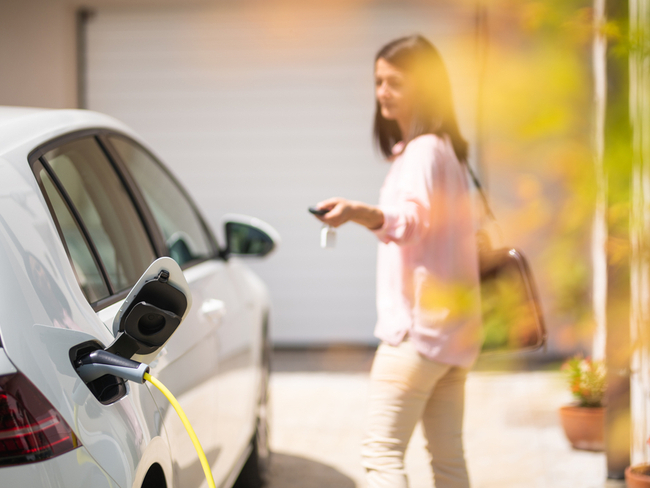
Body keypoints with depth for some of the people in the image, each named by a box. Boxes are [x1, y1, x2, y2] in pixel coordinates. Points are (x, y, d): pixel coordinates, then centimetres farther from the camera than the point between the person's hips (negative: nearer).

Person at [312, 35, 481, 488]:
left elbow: (413, 219, -31)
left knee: (382, 451, -13)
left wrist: (359, 212, -49)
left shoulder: (423, 149, -12)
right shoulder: (446, 147, 19)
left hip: (419, 326, -10)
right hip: (453, 329, 10)